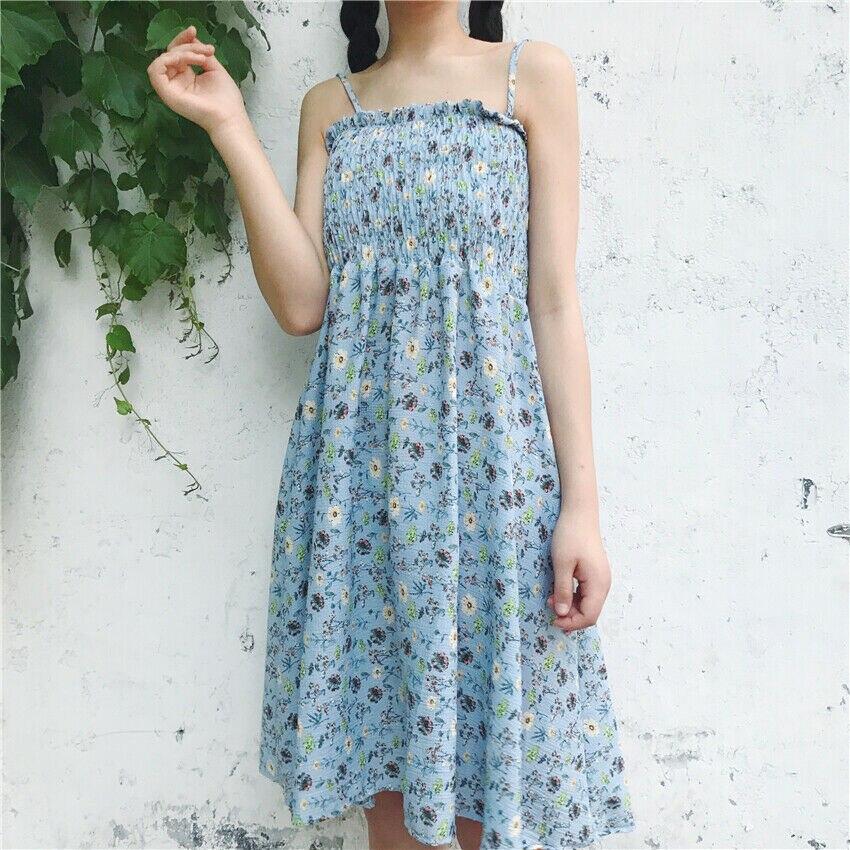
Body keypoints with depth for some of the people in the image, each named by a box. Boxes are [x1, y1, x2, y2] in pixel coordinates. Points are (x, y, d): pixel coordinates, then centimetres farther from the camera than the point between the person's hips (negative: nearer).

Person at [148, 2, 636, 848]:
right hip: (358, 465, 3)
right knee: (383, 744, 10)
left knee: (489, 758, 4)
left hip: (488, 456, -2)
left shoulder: (532, 73, 7)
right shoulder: (329, 106, 15)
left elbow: (555, 300, -1)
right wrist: (231, 127, 0)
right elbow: (301, 303, 2)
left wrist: (581, 501, -7)